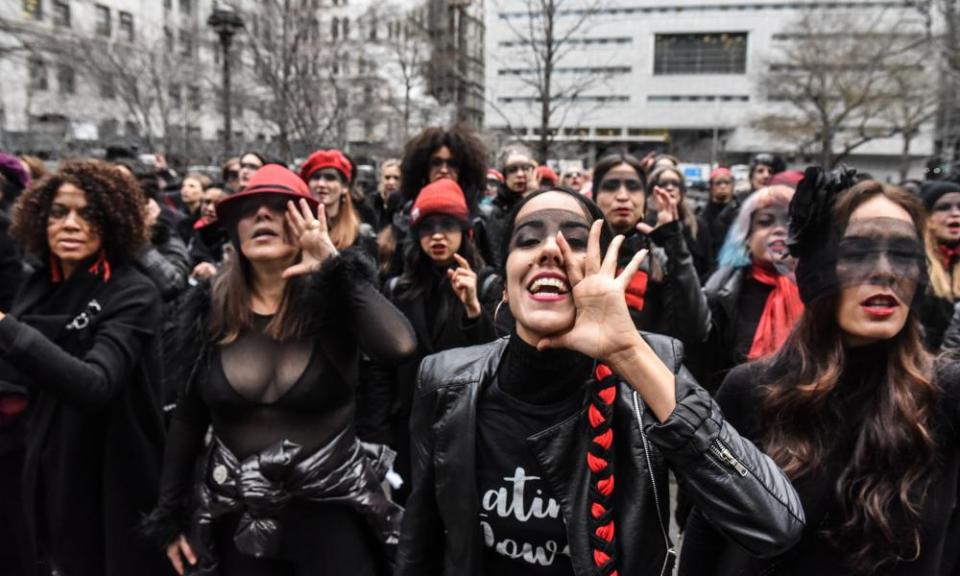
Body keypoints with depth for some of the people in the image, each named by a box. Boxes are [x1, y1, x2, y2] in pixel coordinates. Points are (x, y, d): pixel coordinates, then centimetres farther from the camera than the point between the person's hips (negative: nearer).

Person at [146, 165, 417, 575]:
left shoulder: (335, 301, -11)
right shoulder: (208, 310, -2)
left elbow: (399, 346, -33)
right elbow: (187, 421, 7)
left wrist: (336, 266, -24)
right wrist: (170, 515, 10)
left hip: (330, 506, -3)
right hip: (237, 513, 3)